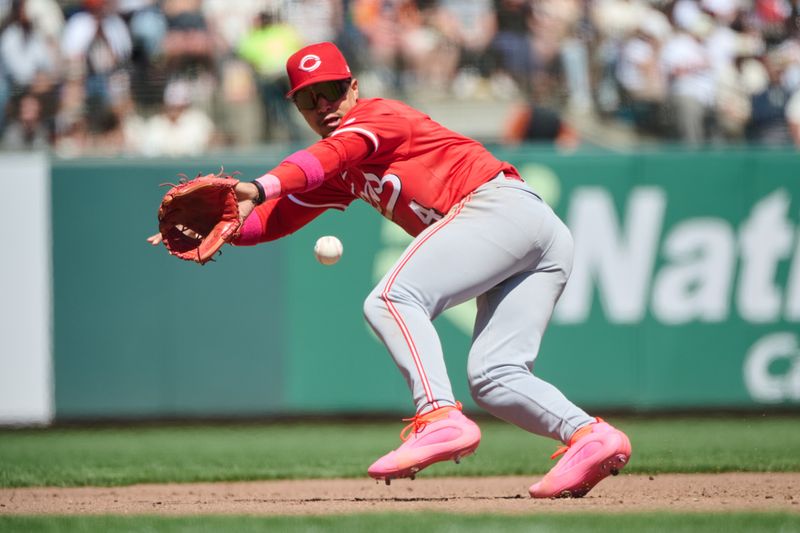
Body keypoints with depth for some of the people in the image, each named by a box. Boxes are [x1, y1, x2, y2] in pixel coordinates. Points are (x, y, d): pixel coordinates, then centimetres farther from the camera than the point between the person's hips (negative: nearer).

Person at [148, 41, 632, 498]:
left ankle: (439, 417, -37)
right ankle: (590, 435, -14)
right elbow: (283, 214, 23)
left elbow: (334, 152, -17)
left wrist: (260, 188, -33)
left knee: (393, 300, -21)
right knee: (494, 379, 1)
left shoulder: (376, 115, 5)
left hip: (498, 204, -10)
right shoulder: (346, 175, 30)